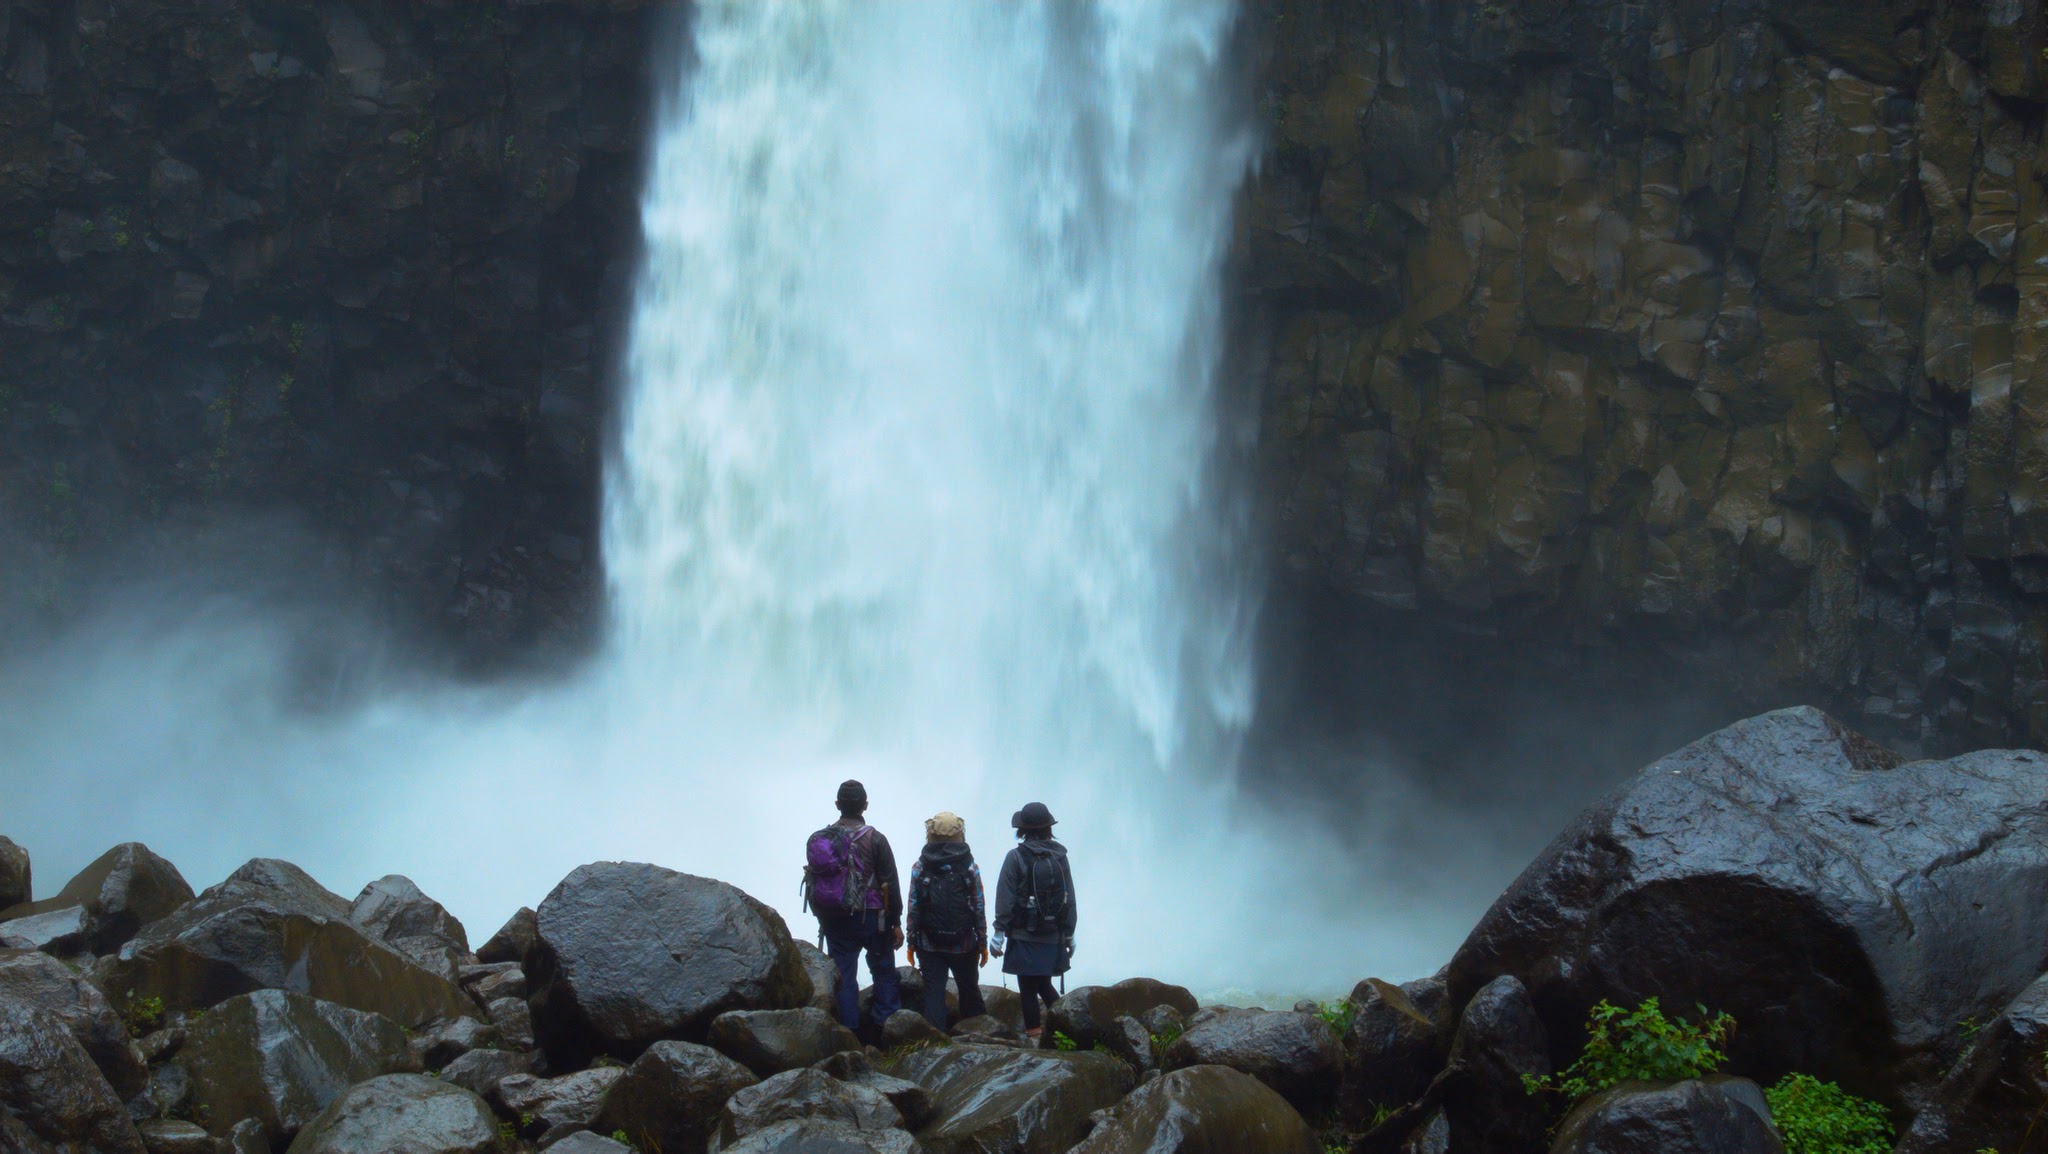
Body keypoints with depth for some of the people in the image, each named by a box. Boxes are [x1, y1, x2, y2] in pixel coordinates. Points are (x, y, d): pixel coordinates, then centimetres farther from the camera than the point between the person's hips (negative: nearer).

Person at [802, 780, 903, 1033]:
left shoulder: (818, 840, 4)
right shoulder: (874, 839, -7)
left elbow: (812, 883, 8)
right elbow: (890, 885, -7)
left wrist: (823, 918, 15)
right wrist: (896, 922, 0)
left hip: (833, 921, 3)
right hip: (870, 917, -3)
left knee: (843, 976, 6)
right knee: (884, 973, 8)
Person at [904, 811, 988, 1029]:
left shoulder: (919, 867, -3)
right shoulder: (970, 867, -3)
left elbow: (913, 908, -4)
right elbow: (979, 908, -1)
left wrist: (912, 942, 3)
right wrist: (983, 942, 7)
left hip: (930, 946, -1)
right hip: (964, 945, 1)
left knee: (933, 995, 2)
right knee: (970, 993, 15)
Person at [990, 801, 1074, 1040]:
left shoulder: (1016, 857, -9)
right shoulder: (1060, 857, 4)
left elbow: (1005, 898, -10)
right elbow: (1070, 899, 7)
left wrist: (1000, 931, -5)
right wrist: (1069, 933, 15)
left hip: (1024, 937, -4)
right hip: (1053, 937, 4)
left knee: (1028, 988, 1)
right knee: (1044, 984, 17)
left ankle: (1033, 1031, 0)